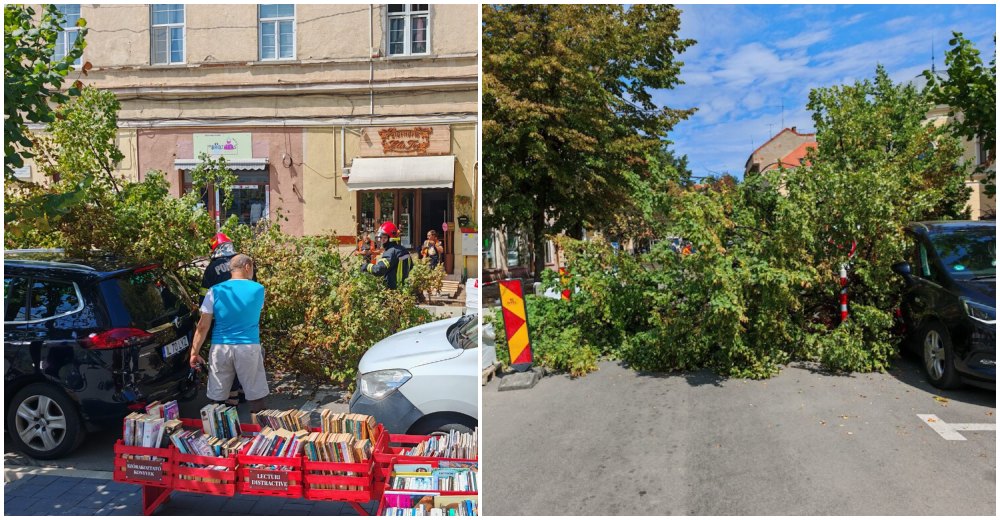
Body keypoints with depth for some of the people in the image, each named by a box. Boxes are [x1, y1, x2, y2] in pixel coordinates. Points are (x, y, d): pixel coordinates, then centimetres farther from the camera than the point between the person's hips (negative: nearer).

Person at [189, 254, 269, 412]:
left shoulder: (215, 291, 0)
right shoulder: (258, 289, 0)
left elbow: (203, 326, -2)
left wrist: (194, 352, 5)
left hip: (220, 348, 2)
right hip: (249, 348, -1)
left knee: (217, 397, 12)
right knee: (255, 395, 7)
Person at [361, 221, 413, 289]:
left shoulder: (391, 252, -22)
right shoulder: (404, 250, 8)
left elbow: (379, 270, -31)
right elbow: (410, 266, 21)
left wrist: (367, 266, -16)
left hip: (392, 288, -9)